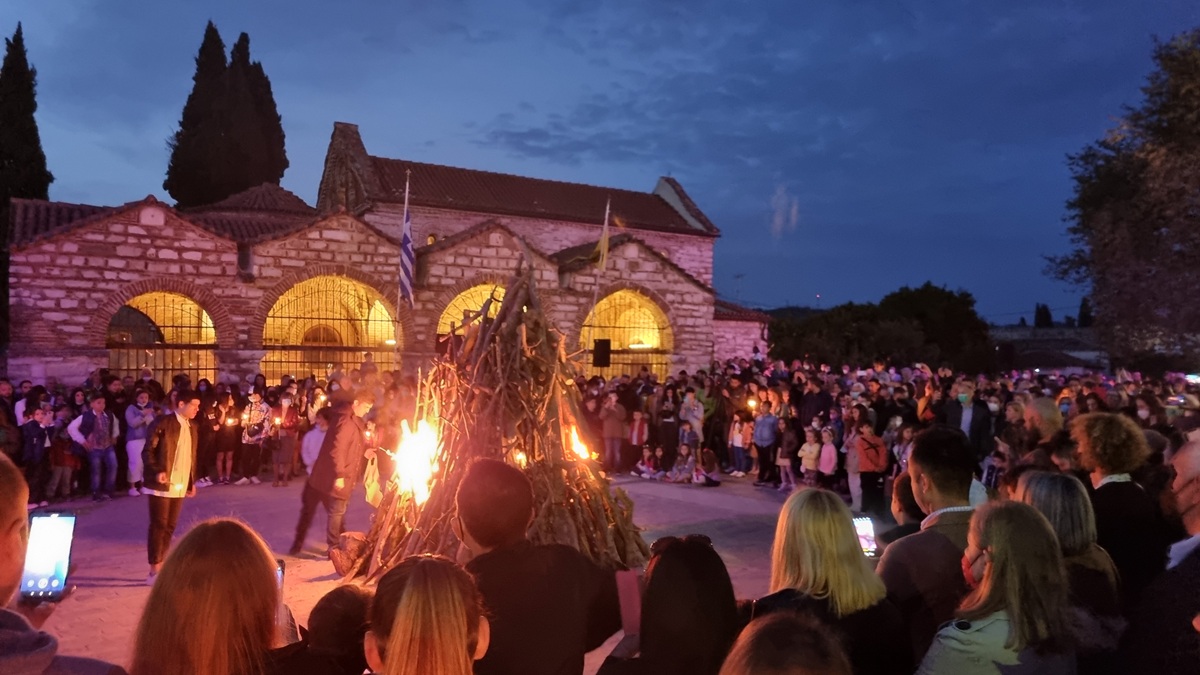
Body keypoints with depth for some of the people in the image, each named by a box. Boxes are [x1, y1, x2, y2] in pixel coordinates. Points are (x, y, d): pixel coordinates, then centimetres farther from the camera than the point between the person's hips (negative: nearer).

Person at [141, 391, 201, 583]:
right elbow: (147, 451, -11)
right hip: (162, 484, -7)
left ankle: (161, 566, 20)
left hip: (180, 485, 7)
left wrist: (192, 481, 14)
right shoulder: (163, 423, -10)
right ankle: (154, 571, 5)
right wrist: (157, 472, -24)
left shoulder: (193, 427, 11)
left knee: (170, 527, 11)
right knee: (158, 526, -2)